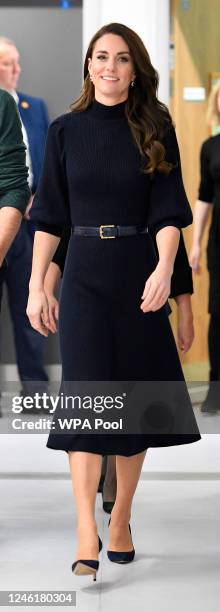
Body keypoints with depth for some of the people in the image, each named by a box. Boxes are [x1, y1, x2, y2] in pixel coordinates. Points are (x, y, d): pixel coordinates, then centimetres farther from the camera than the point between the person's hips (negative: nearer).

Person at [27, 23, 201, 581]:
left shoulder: (155, 130, 2)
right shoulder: (65, 131, 4)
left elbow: (168, 211, -4)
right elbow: (48, 215, 5)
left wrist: (164, 269, -20)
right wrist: (36, 286, 0)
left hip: (138, 271, 1)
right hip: (84, 273, -1)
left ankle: (121, 522, 17)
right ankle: (86, 534, -17)